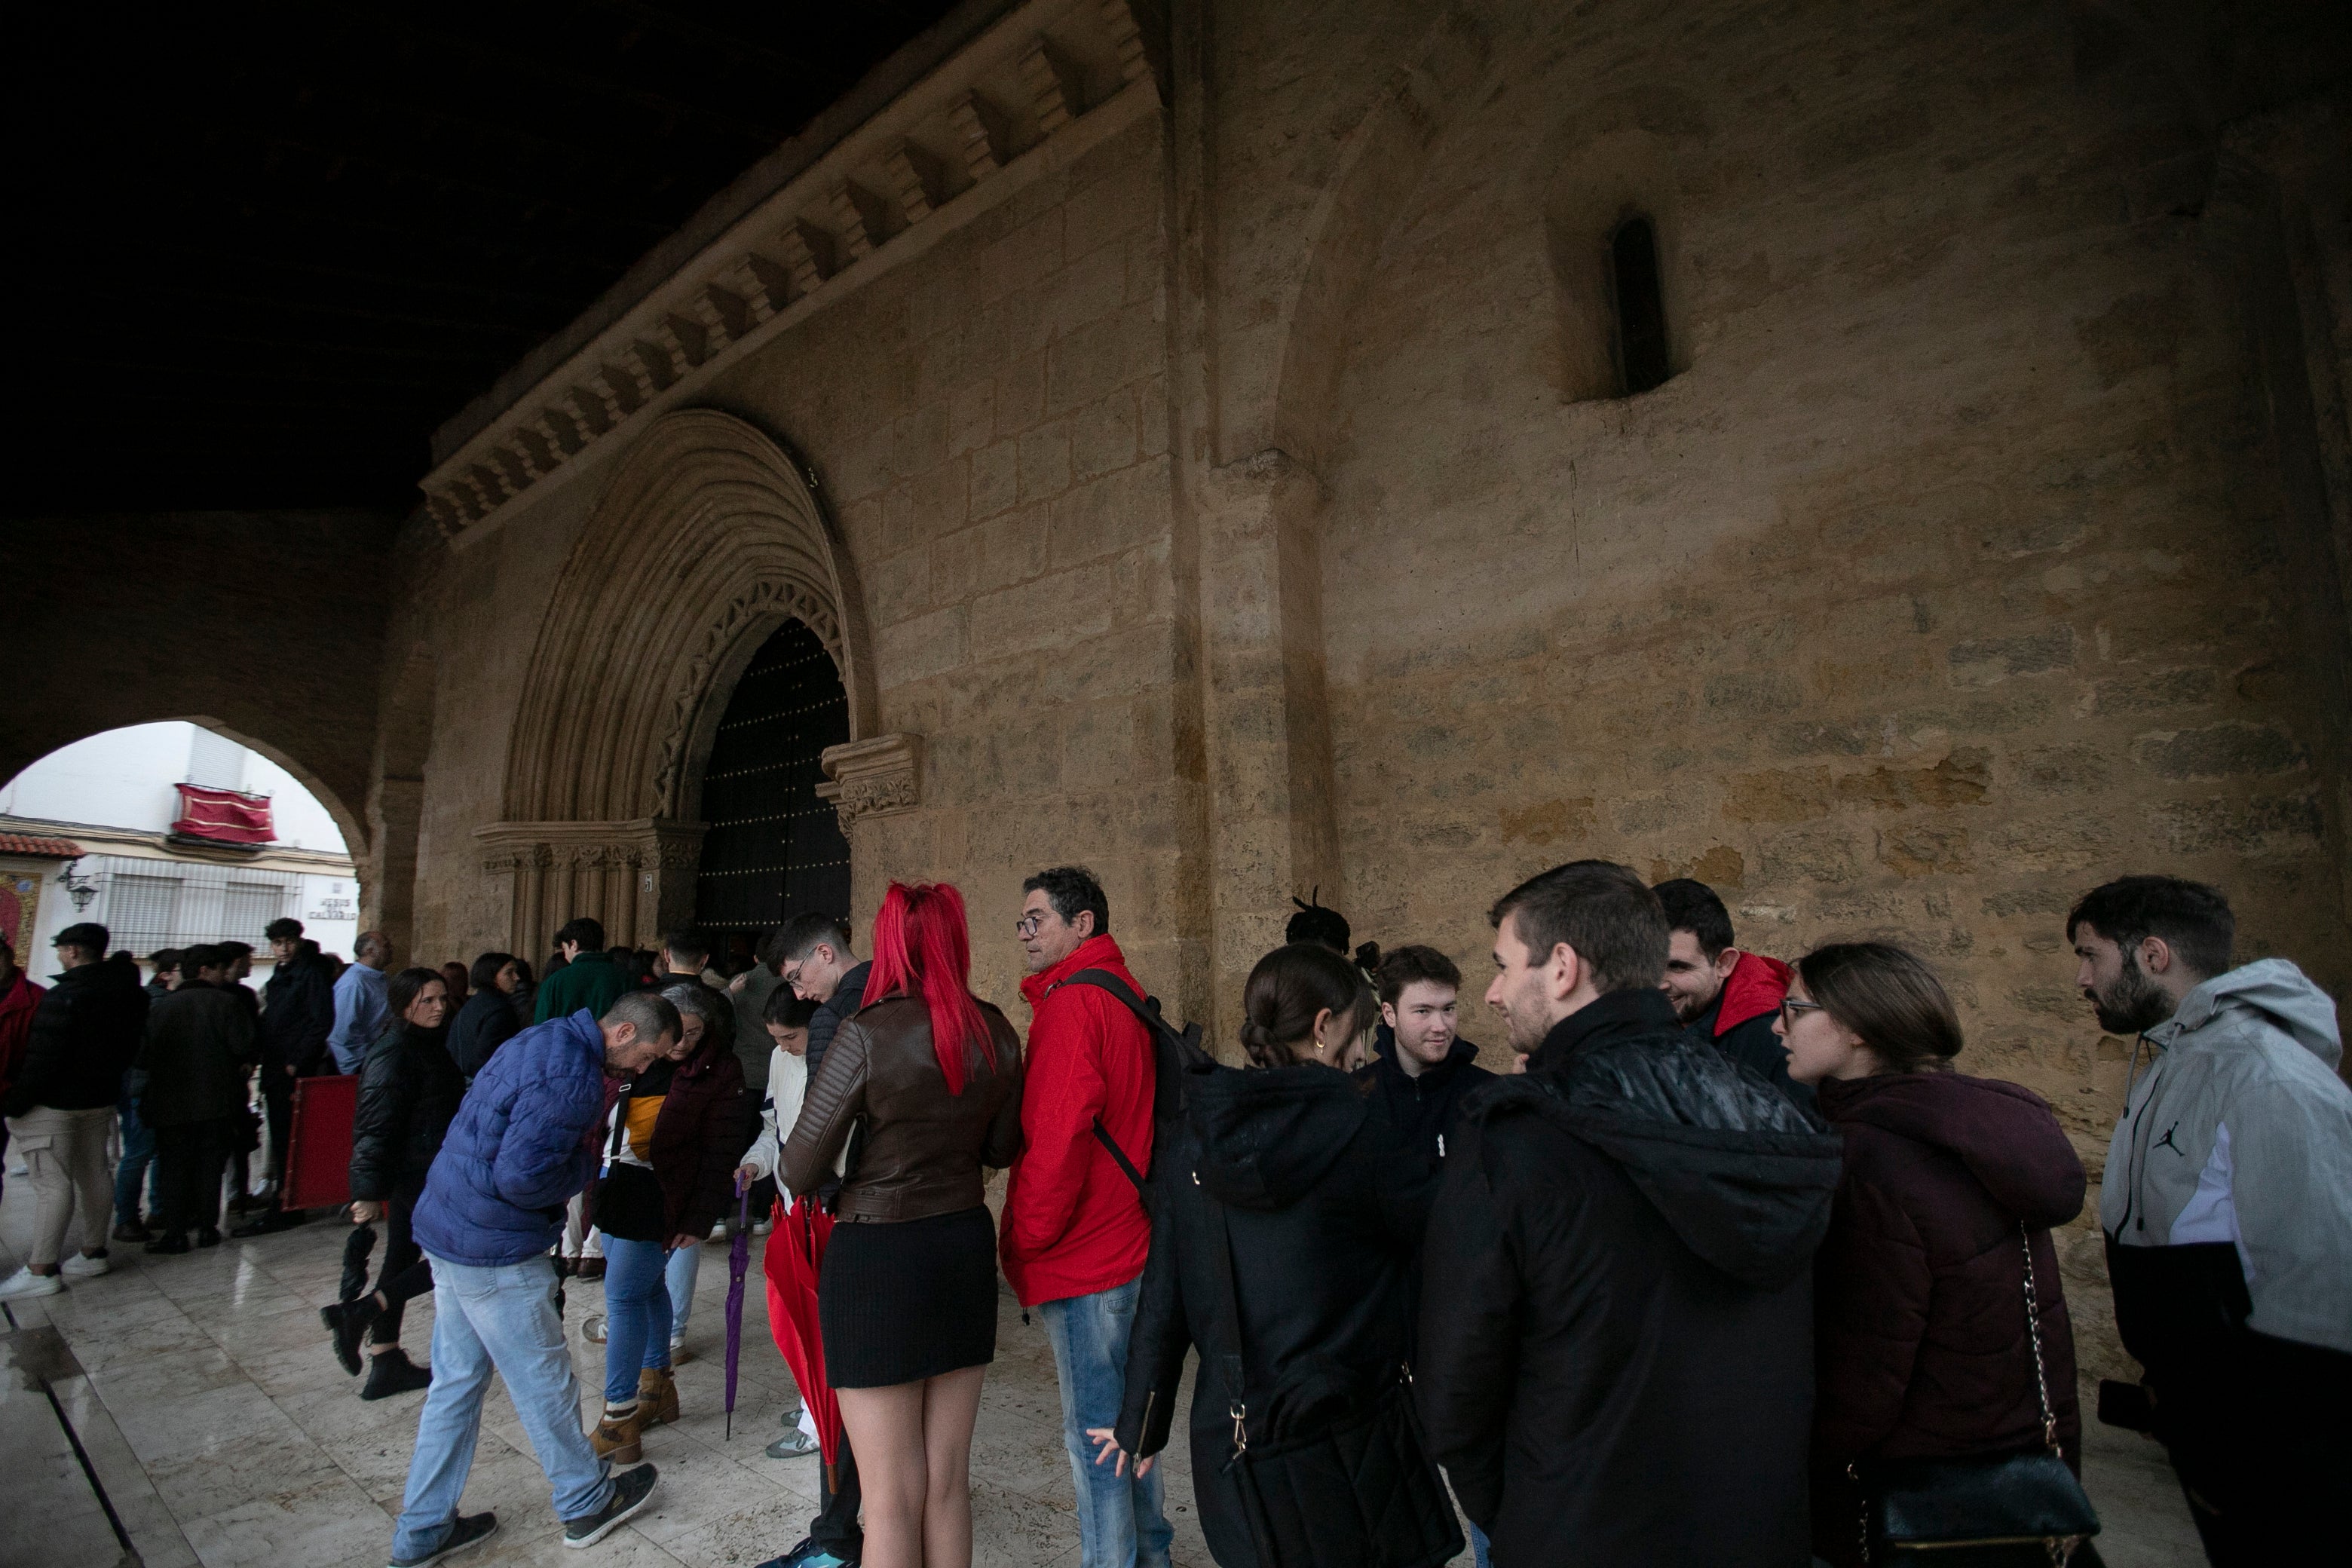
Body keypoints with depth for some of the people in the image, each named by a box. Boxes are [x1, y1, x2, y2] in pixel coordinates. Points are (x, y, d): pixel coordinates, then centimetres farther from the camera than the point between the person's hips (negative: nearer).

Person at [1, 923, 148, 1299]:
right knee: (93, 1177, 15)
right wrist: (105, 1079, 20)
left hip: (53, 1104, -8)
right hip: (101, 1099, 8)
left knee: (52, 1184, -5)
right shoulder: (129, 995, 6)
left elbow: (42, 1060, -21)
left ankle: (41, 1270, -1)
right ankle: (94, 1253, 23)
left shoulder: (63, 997, -19)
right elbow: (130, 1049, 13)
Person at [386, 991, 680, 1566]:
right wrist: (585, 1166, -11)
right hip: (496, 1249, -9)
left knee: (456, 1383, 20)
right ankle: (587, 1504, 26)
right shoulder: (573, 1076, -25)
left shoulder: (546, 1038, 6)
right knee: (544, 1381, 8)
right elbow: (521, 1178, -28)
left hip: (446, 1229, 9)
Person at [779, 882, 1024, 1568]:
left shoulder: (867, 1033, -18)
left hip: (877, 1259, -4)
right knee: (948, 1482, 20)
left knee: (892, 1498, 10)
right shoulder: (995, 1035, -4)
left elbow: (801, 1170, -13)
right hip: (965, 1249, 5)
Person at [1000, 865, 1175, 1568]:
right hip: (1130, 1244, 10)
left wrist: (1025, 1237, -12)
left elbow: (1057, 1135, -24)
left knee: (1093, 1429, 4)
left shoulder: (1071, 1003, -18)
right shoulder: (1128, 995, 11)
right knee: (1126, 1414, 22)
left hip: (1083, 1260, -10)